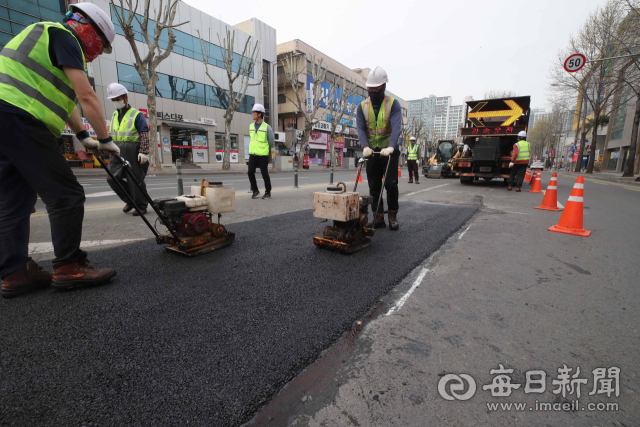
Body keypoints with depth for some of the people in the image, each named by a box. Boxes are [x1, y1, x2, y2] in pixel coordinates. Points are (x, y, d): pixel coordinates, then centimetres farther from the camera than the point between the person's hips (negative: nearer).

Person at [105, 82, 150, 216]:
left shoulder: (136, 114, -1)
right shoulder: (114, 115, 20)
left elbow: (144, 134, -10)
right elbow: (112, 135, 24)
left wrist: (143, 152, -19)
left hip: (132, 151, -7)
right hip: (117, 151, 7)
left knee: (135, 179, -3)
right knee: (112, 178, 1)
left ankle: (141, 206, 8)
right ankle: (130, 200, 17)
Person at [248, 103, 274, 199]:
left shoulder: (267, 127, -7)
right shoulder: (251, 126, 9)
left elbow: (272, 141, 1)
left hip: (263, 155, -4)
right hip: (253, 154, 4)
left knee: (264, 174, 0)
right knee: (250, 172, -7)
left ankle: (268, 192, 17)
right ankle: (255, 191, 9)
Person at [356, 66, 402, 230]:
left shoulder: (393, 104, -3)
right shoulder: (362, 106, 6)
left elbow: (396, 127, -17)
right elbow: (360, 129, -6)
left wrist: (390, 147, -34)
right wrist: (365, 147, -24)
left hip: (389, 151, -2)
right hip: (371, 152, 3)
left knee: (391, 184, -5)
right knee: (374, 187, 3)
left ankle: (392, 216, 11)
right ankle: (378, 217, 10)